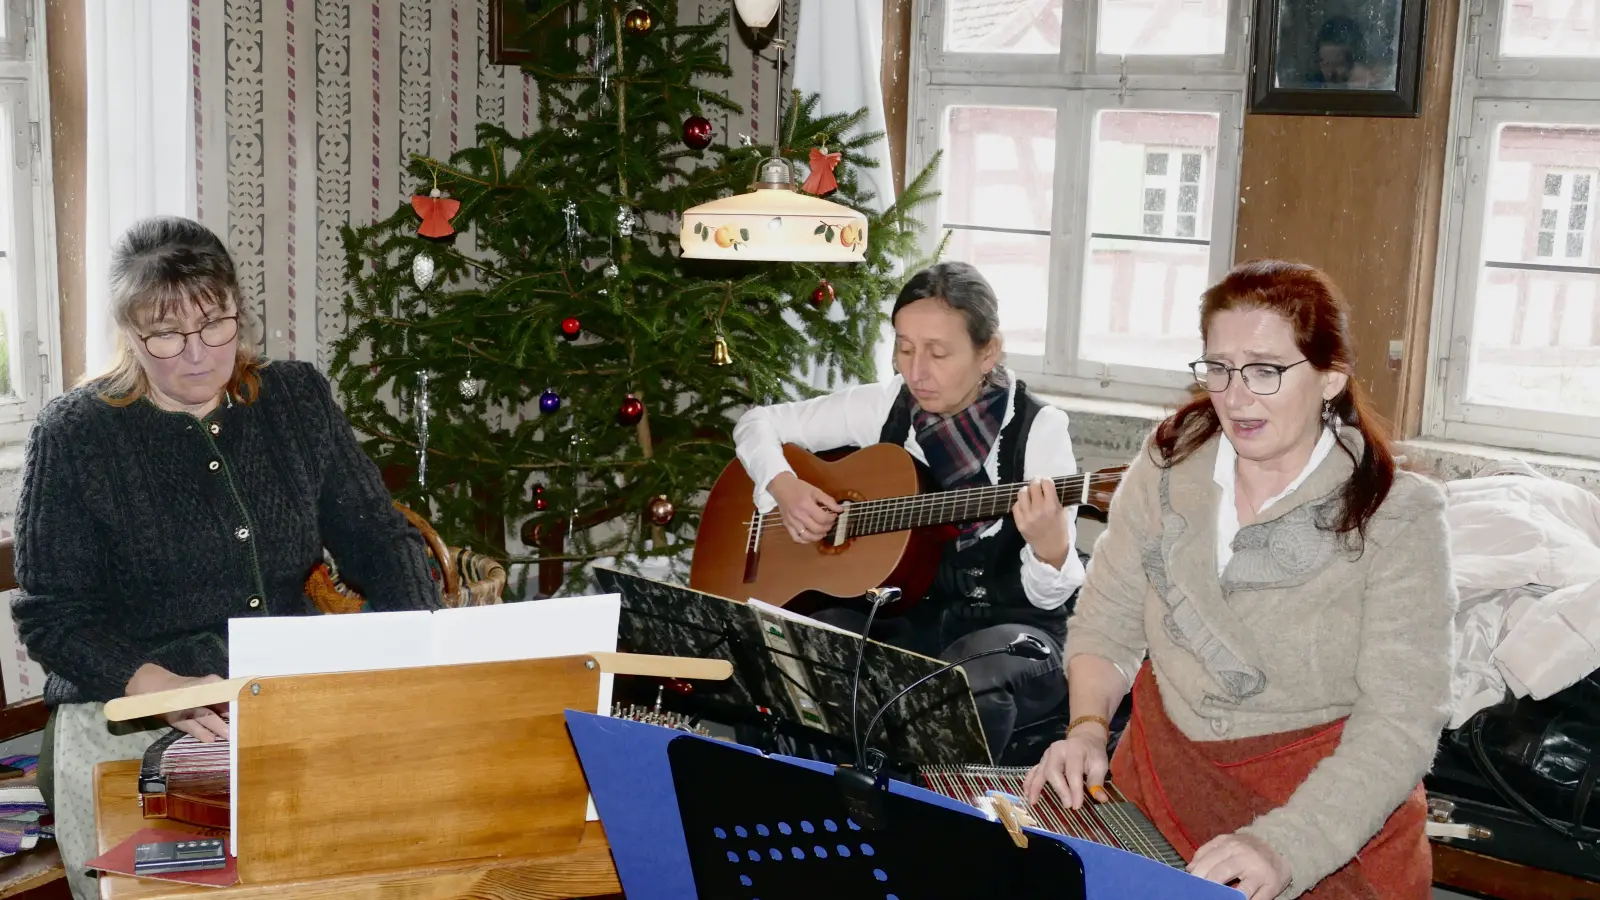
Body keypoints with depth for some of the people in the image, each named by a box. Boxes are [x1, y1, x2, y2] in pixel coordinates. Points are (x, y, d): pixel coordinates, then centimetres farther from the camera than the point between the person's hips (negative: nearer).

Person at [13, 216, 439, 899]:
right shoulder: (75, 432, -1)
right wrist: (161, 687, -22)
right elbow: (50, 615, -4)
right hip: (127, 708, -3)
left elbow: (377, 536, 8)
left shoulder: (299, 399, 9)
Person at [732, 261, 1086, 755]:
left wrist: (1049, 547, -36)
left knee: (972, 694, -39)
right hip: (901, 614, 3)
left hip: (1004, 625, -3)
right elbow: (758, 422, 10)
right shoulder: (884, 406, 0)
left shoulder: (1037, 429, -11)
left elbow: (1048, 597, -12)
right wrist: (782, 486, -10)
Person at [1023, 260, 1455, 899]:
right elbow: (1105, 626, 7)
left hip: (1332, 809, -3)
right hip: (1165, 769, 4)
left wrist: (1285, 848, -29)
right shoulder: (1167, 467, 1)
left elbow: (1399, 725, -16)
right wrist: (1087, 728, -12)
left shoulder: (1395, 516, -11)